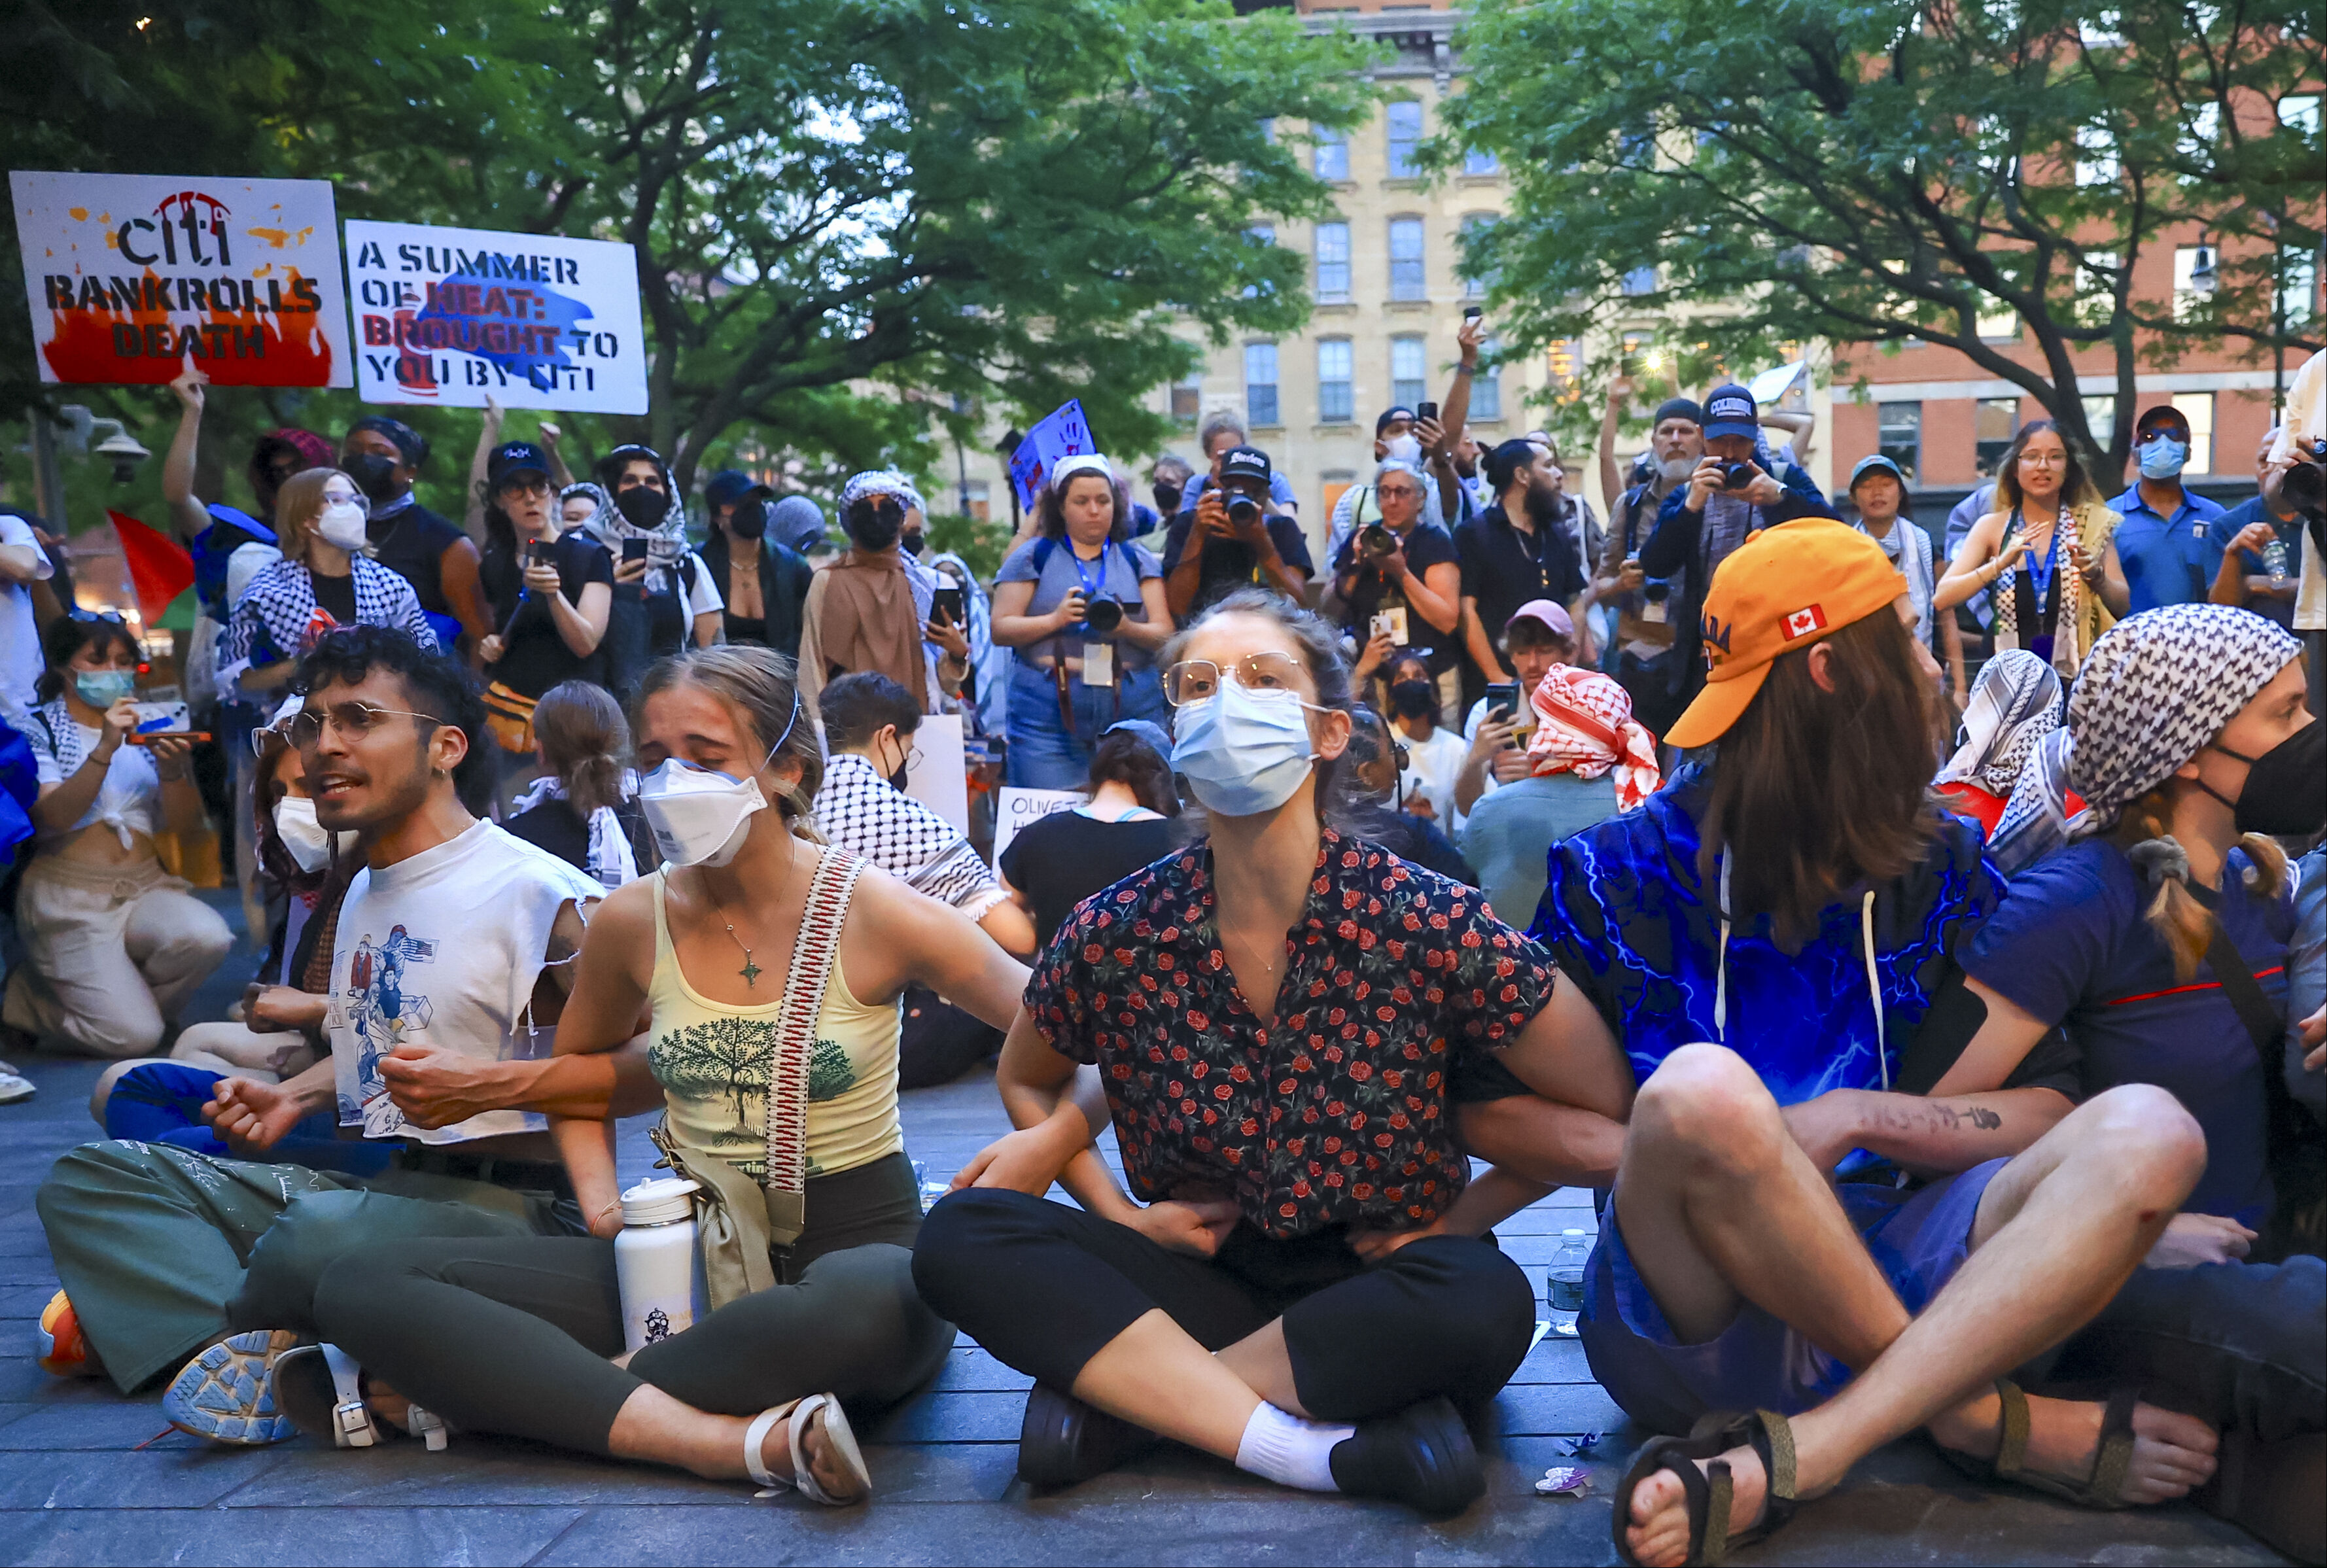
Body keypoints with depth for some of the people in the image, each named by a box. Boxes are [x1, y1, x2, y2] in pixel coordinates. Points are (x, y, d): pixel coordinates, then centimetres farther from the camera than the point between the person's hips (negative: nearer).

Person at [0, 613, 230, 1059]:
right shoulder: (38, 728, 2)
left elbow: (188, 826, 6)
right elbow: (52, 817, -14)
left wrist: (171, 769, -14)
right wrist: (106, 749, -25)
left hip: (144, 887, 4)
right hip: (68, 895, -4)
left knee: (209, 937, -30)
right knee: (132, 1037, -17)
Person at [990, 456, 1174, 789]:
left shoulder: (1138, 560, 15)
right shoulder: (1033, 556, 11)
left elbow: (1165, 635, 7)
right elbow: (999, 629, 3)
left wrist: (1127, 628, -14)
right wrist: (1055, 619, -13)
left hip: (1132, 711, 2)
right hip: (1047, 713, -1)